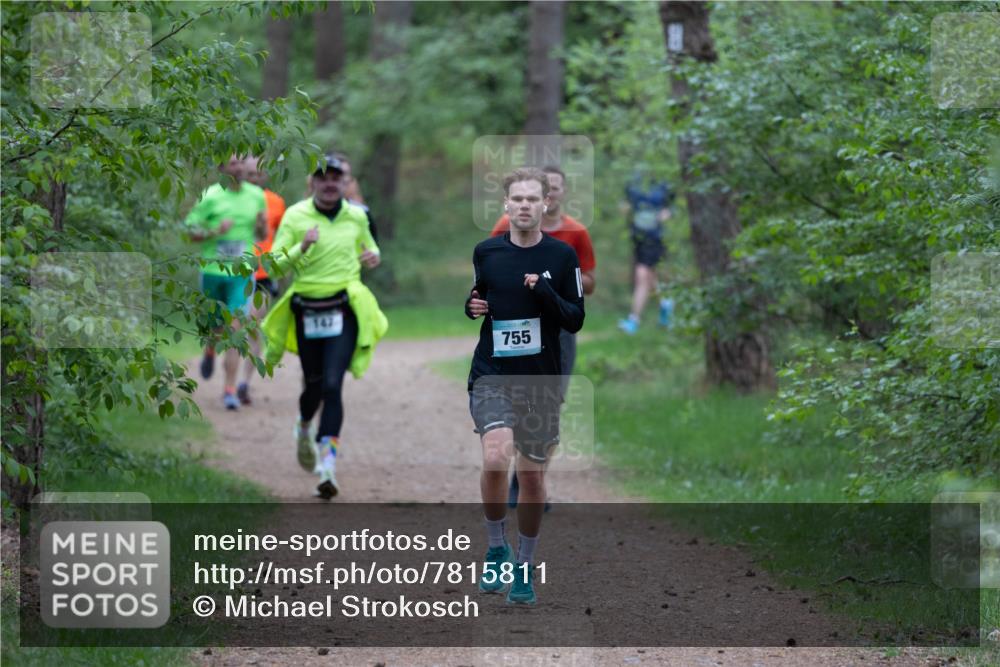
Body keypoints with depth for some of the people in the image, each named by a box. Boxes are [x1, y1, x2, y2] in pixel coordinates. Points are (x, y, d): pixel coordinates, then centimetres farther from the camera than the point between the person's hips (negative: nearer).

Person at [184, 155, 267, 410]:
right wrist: (215, 232, -20)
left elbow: (261, 236, 18)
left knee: (235, 330, -11)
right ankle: (210, 351, 49)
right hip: (213, 270, -1)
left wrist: (262, 226, -5)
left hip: (241, 273, 1)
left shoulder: (257, 196, 7)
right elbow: (190, 230, -3)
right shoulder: (210, 197, -5)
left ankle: (230, 389, -9)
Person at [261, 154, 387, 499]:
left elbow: (369, 247, 25)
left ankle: (327, 465, -16)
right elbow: (276, 264, -4)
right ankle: (304, 429, 48)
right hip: (307, 311, 0)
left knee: (332, 385, -14)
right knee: (314, 384, 12)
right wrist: (302, 247, -22)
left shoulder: (356, 216, 6)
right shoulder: (295, 216, -1)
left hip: (345, 311, 0)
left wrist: (373, 257, 2)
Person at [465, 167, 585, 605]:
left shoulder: (562, 256, -1)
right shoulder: (486, 252, 3)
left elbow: (575, 320, -2)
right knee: (495, 459, -22)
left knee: (532, 474, 6)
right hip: (492, 375, 0)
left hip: (541, 380, 0)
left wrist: (546, 293, -18)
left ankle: (524, 566, 24)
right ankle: (496, 549, -1)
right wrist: (473, 306, -1)